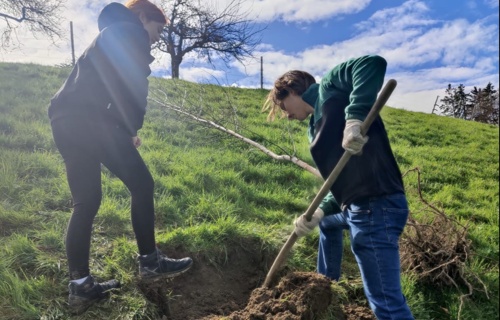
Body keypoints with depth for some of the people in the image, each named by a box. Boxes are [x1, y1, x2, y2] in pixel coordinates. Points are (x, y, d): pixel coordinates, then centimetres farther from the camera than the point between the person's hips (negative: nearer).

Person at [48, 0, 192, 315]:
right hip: (91, 120, -9)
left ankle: (80, 287, 11)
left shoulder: (109, 35, 34)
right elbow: (133, 86, -6)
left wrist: (126, 129, 17)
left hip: (65, 120, 9)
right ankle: (150, 262, 9)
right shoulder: (131, 32, 7)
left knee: (85, 202, 8)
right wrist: (132, 128, 3)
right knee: (141, 184, 0)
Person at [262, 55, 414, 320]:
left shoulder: (328, 89, 0)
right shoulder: (317, 125, 23)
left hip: (375, 206, -11)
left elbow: (373, 63, -20)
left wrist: (354, 118, -28)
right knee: (328, 221, 39)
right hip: (359, 206, 11)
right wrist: (318, 212, 3)